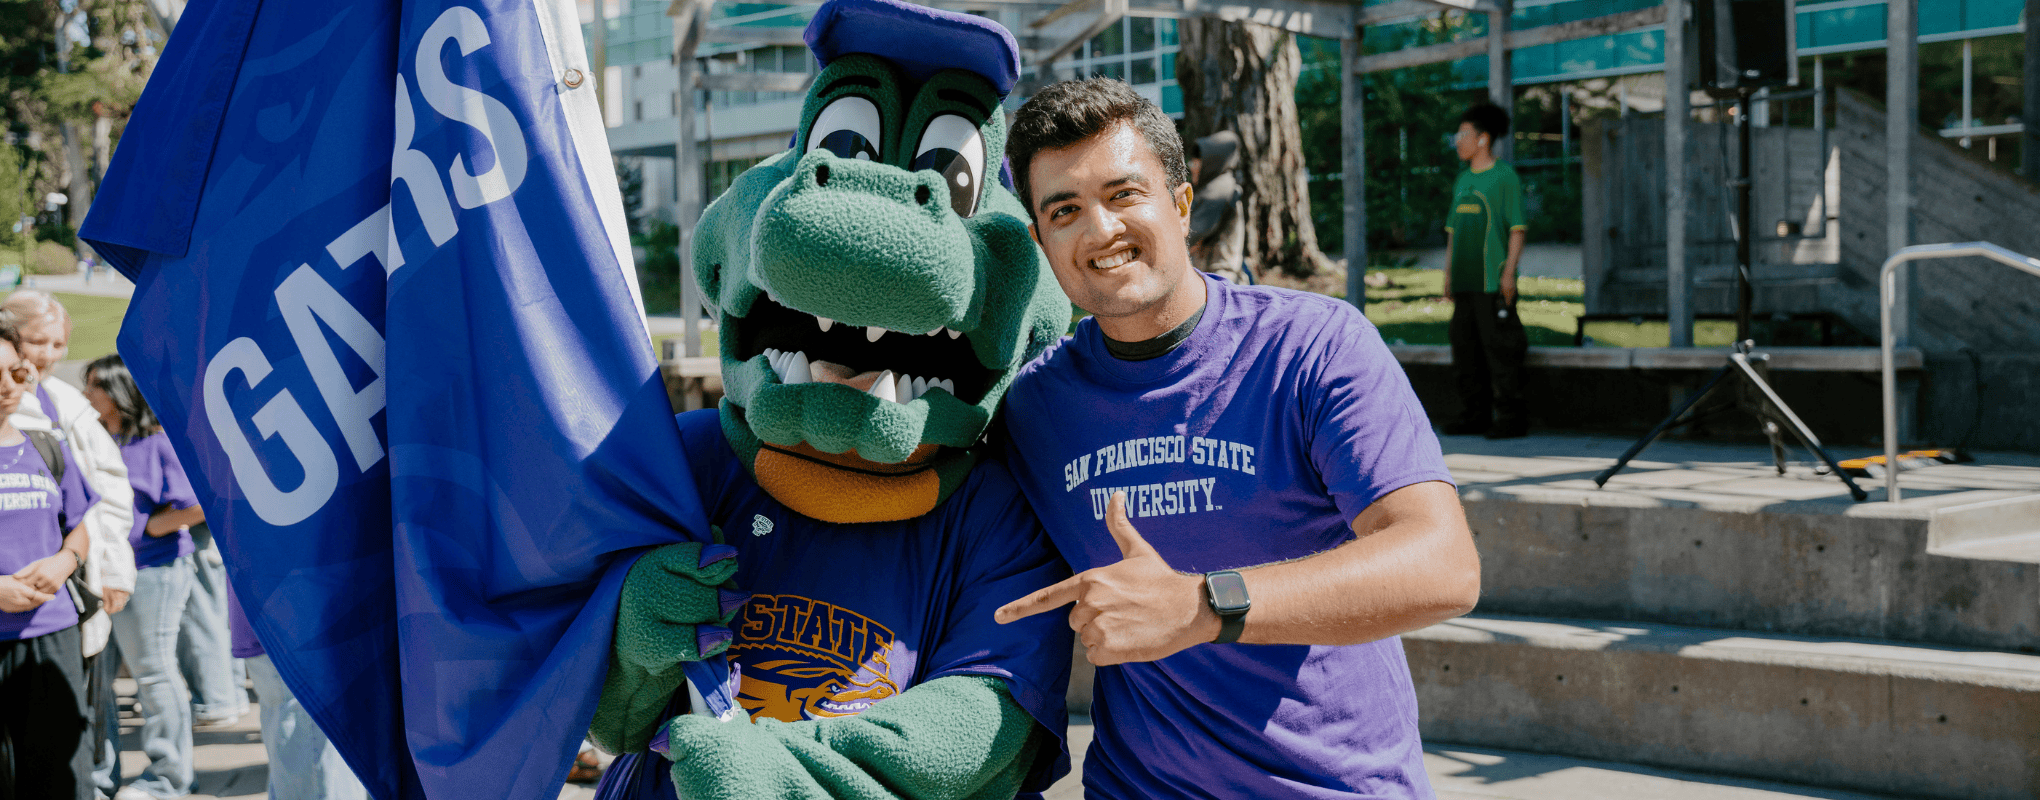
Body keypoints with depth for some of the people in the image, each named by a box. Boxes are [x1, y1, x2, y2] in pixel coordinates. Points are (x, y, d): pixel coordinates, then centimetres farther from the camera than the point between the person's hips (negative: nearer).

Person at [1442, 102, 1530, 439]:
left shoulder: (1505, 177, -4)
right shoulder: (1463, 180, 17)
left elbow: (1517, 229, -8)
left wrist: (1509, 272, -14)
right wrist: (1449, 272, 16)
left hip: (1493, 283, -7)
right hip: (1465, 283, 7)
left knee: (1499, 350, -7)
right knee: (1466, 350, 9)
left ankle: (1510, 417, -2)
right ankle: (1474, 414, 16)